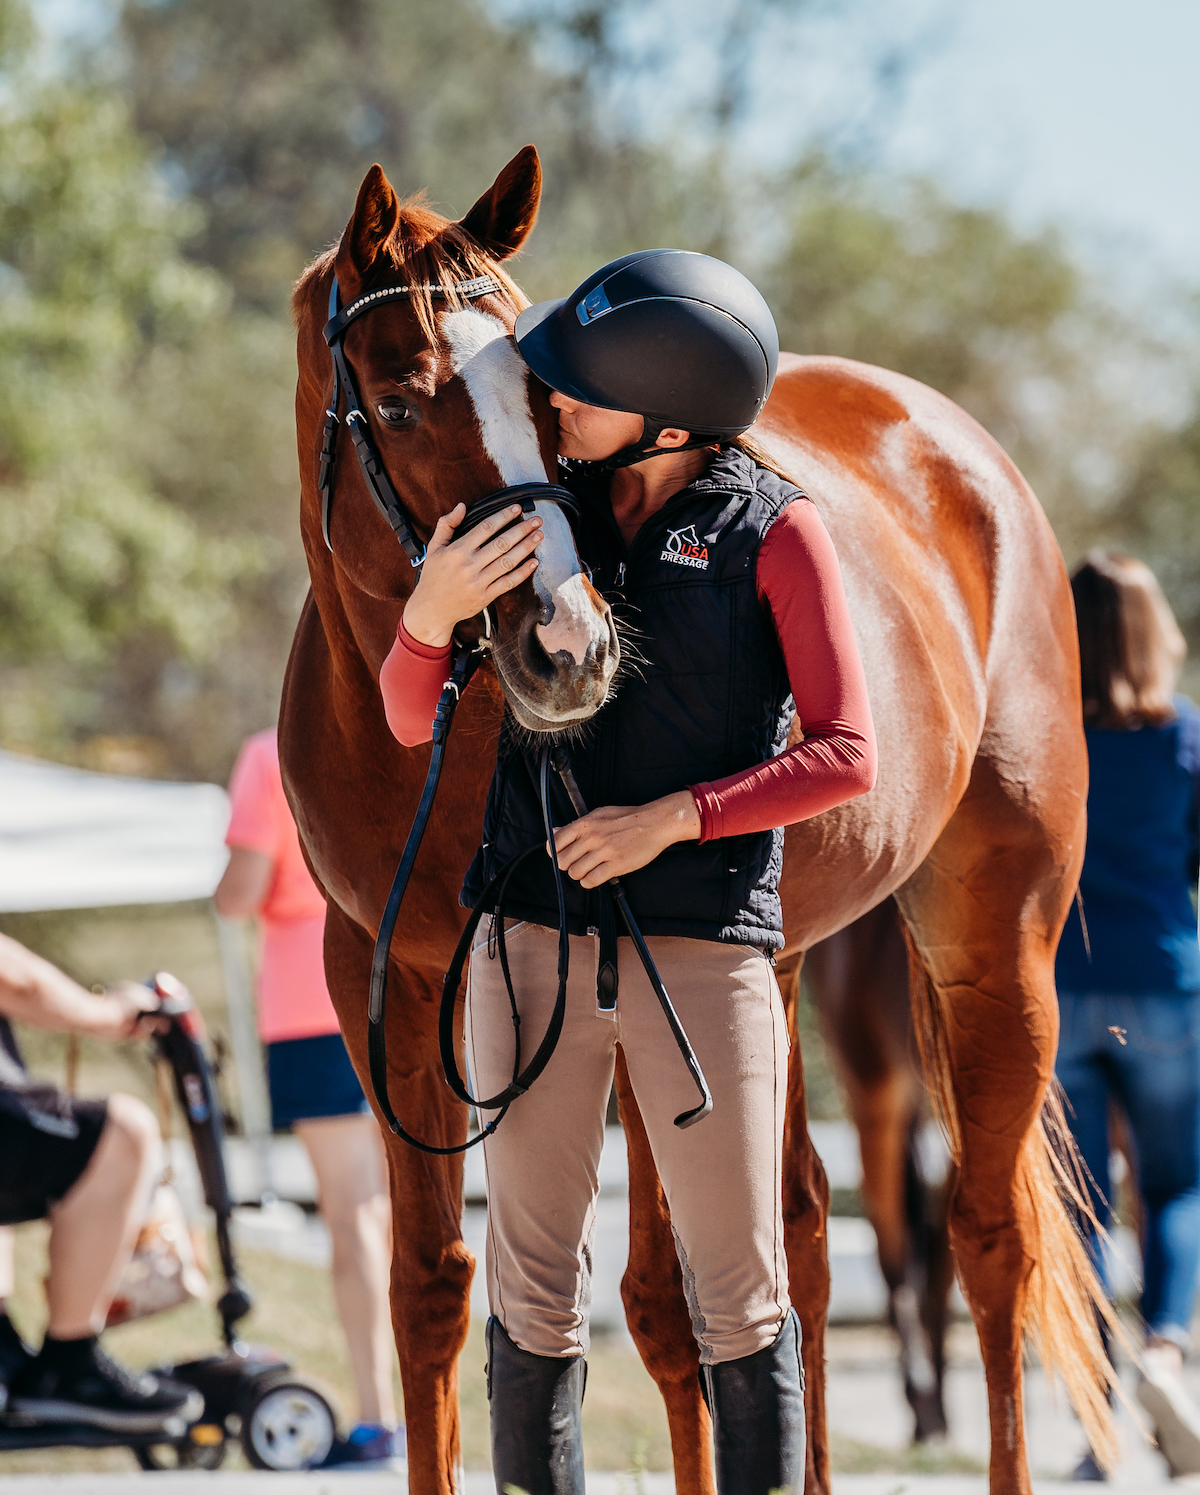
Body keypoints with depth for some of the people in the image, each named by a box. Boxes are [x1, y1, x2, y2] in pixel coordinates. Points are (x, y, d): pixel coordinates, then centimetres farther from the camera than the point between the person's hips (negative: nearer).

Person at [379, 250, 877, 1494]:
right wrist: (431, 613, -11)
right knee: (534, 1291, 6)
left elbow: (845, 757, -6)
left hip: (705, 948, -3)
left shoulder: (773, 534, -3)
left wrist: (674, 816, -16)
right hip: (532, 936, 3)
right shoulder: (540, 511, 7)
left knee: (740, 1296, 1)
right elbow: (413, 719, 9)